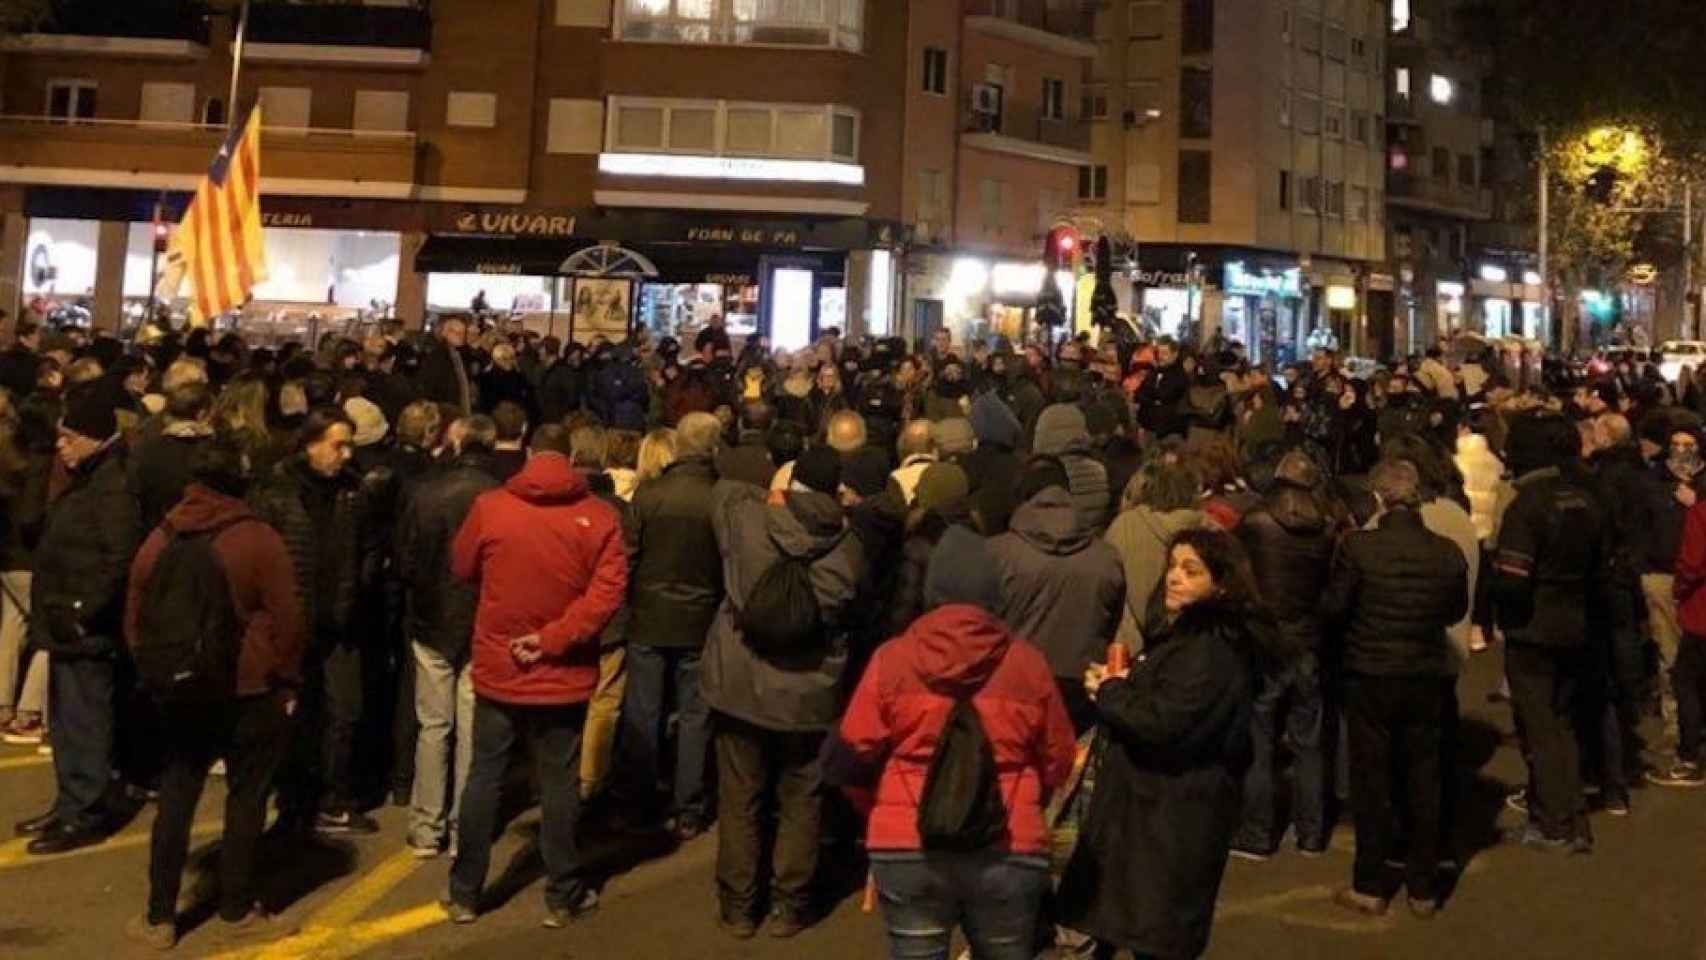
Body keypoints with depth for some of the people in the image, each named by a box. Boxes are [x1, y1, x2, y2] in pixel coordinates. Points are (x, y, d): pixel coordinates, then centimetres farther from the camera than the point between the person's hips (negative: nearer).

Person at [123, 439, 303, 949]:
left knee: (175, 798, 11)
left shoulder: (159, 539, 2)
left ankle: (159, 915, 13)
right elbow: (285, 619, -12)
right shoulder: (259, 539, -13)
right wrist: (288, 680, 0)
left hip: (181, 691, 4)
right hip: (251, 692, -4)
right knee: (246, 797, 9)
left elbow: (135, 619, 10)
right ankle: (236, 905, 18)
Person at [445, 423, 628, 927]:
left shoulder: (490, 507, -7)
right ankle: (563, 897, 19)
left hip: (498, 668, 1)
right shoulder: (599, 516, -9)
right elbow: (608, 591, -17)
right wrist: (552, 638, -16)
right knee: (560, 783, 10)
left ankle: (464, 893, 23)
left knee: (483, 777, 14)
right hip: (563, 674, -1)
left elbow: (462, 568, 8)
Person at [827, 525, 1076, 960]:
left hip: (908, 848, -1)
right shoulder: (1028, 662, -3)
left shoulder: (893, 657, -6)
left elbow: (850, 754, 0)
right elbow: (1057, 761, 7)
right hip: (1009, 850, 1)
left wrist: (878, 809, 19)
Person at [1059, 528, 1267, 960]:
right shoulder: (1183, 633, 13)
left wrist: (1109, 691, -12)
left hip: (1175, 818, -10)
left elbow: (1163, 725, -29)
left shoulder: (1212, 650, -21)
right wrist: (1118, 688, 3)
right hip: (1150, 800, 10)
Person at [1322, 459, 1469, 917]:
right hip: (1429, 677, 2)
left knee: (1372, 779, 10)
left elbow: (1333, 609, -11)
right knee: (1424, 780, 14)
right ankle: (1424, 887, 23)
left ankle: (1371, 885, 18)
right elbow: (1456, 611, 5)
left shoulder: (1357, 547, -18)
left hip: (1370, 676, -2)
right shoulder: (1448, 553, -9)